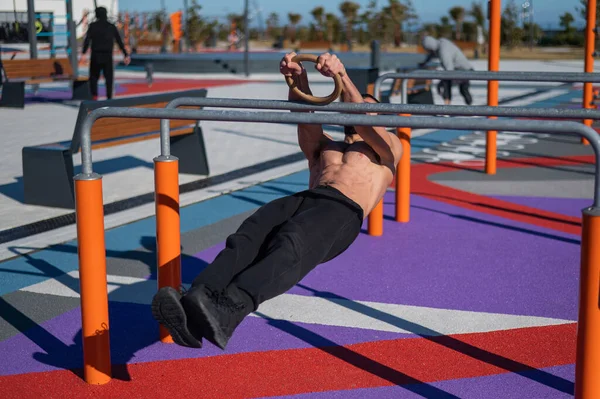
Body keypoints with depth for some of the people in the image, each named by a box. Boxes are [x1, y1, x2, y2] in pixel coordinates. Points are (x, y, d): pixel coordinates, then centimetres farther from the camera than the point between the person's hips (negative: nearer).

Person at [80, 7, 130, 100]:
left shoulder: (93, 26, 1)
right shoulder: (111, 27, 7)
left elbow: (87, 39, -13)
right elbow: (120, 42, 7)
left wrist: (83, 53, -21)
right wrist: (126, 55, 12)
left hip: (96, 56, -1)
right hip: (108, 57, 1)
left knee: (94, 77, 10)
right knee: (109, 78, 8)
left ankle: (94, 95, -9)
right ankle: (109, 97, 0)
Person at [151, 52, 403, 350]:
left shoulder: (388, 149, 29)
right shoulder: (323, 147, 38)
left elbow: (364, 123, 7)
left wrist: (343, 78, -9)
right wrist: (297, 78, -4)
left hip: (343, 211, -4)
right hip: (304, 199, 4)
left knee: (290, 246, -38)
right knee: (249, 235, -31)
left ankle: (227, 312, -63)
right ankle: (194, 302, -55)